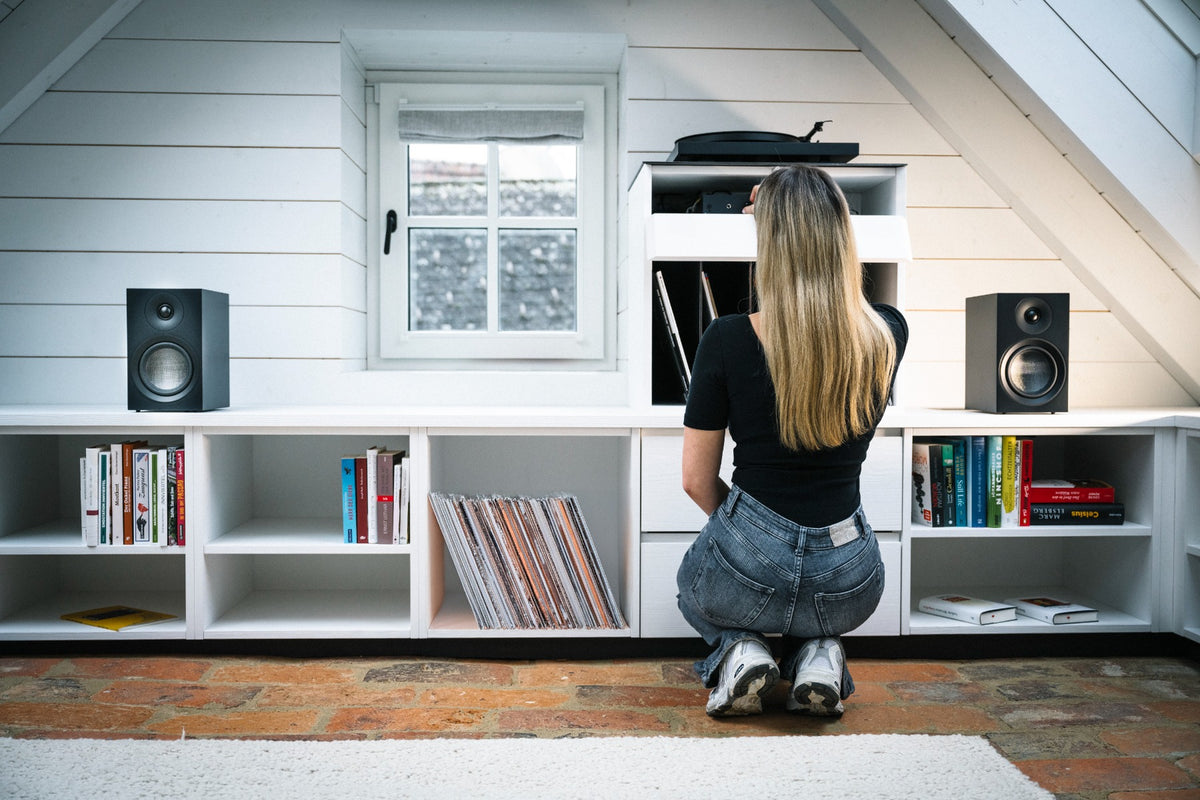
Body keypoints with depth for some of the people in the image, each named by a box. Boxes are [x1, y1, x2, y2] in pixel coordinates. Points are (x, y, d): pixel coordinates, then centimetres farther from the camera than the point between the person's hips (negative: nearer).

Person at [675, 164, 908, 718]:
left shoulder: (727, 340, -15)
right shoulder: (888, 335, -7)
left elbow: (696, 481, -5)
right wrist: (804, 222, 26)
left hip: (747, 571, -2)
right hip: (848, 587, 3)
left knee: (694, 584, 36)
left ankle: (739, 650, 4)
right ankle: (818, 654, 10)